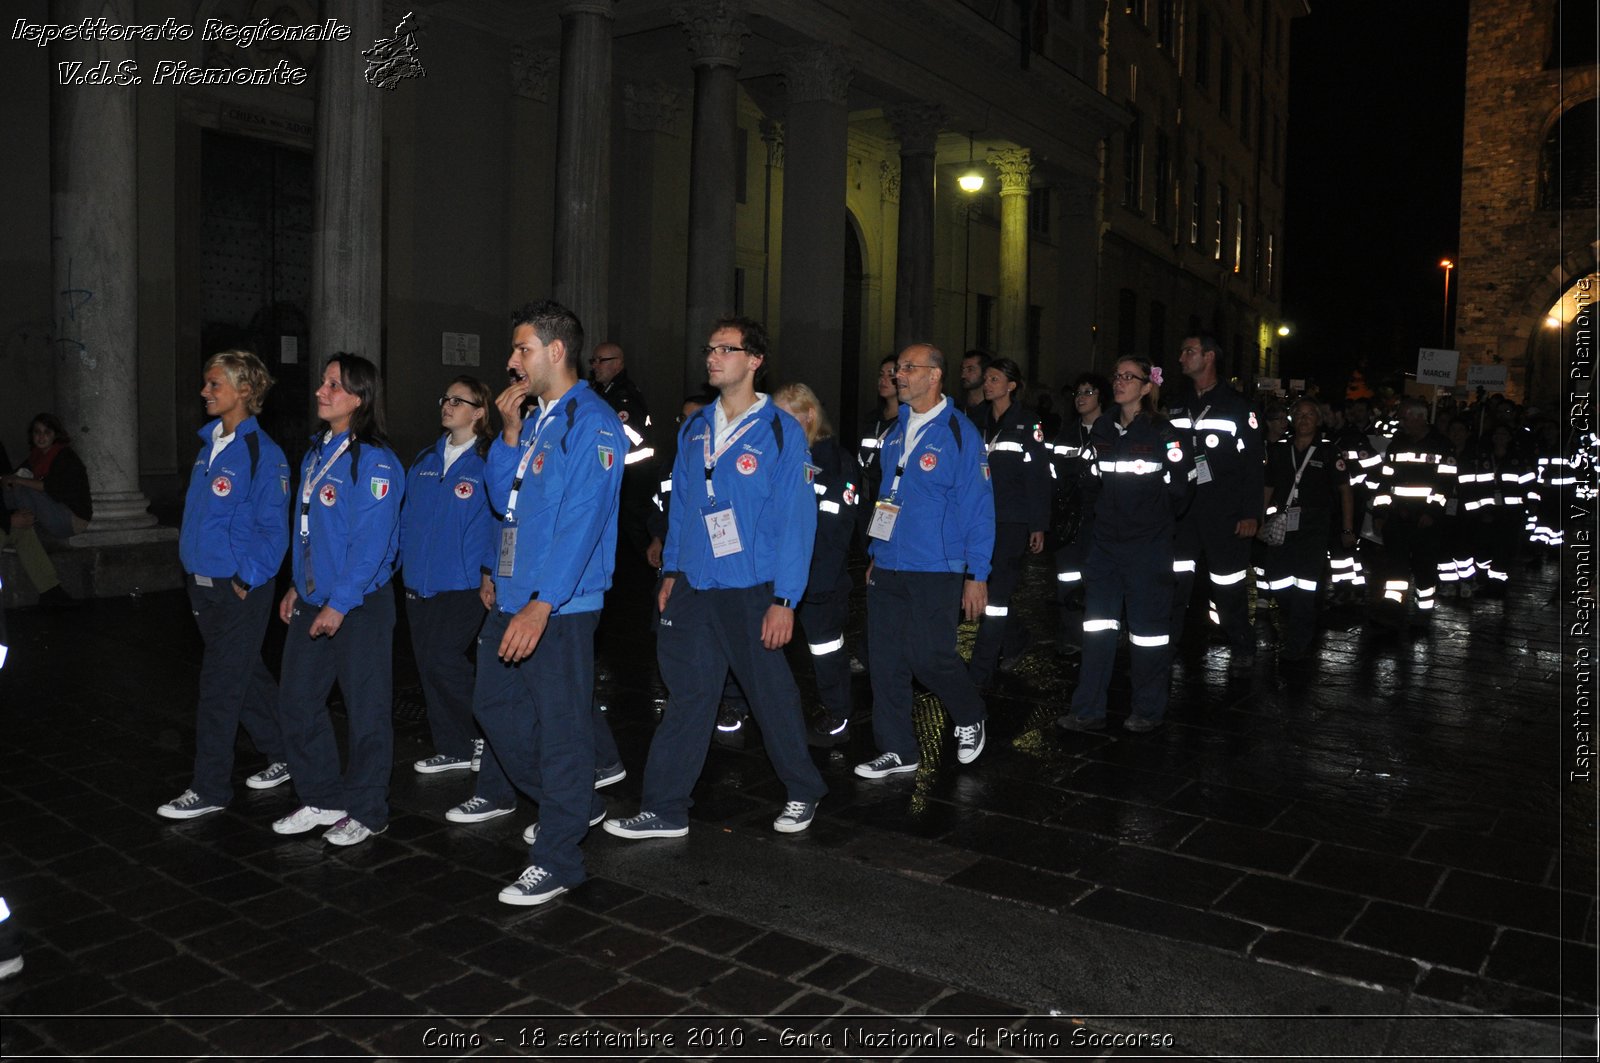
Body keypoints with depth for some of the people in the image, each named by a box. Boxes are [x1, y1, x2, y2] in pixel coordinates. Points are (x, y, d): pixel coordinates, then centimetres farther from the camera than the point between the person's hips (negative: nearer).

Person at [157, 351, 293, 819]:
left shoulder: (262, 452, -15)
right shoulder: (209, 443, 9)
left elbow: (273, 530, -15)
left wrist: (245, 581, -16)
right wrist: (196, 572, 14)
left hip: (240, 589, -8)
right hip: (203, 583, 8)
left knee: (220, 687, -2)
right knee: (247, 676, 16)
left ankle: (210, 789, 9)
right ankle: (286, 755, 31)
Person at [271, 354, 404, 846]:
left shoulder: (374, 461, -15)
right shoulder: (316, 451, 11)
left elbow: (371, 542, -20)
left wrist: (339, 603, -20)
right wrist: (298, 585, 15)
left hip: (360, 604, -8)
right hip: (313, 601, 9)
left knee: (366, 709, 3)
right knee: (296, 702, 12)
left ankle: (365, 810, 17)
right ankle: (322, 799, 27)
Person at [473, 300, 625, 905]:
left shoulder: (591, 423, -13)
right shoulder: (534, 419, 14)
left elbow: (582, 520, -21)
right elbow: (503, 500, 14)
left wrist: (542, 604, -27)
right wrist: (510, 435, 1)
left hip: (560, 605, -10)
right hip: (512, 597, 10)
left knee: (561, 729, -1)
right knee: (495, 705, 18)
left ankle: (557, 860, 12)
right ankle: (572, 805, 35)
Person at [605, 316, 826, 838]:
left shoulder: (781, 431, -9)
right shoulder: (694, 429, 8)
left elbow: (796, 520, -12)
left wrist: (784, 599, -15)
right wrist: (671, 570, 11)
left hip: (752, 590, -4)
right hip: (694, 587, 4)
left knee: (772, 695, 8)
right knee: (688, 695, 7)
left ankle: (802, 792, 29)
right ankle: (664, 810, 16)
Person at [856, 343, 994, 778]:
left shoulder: (959, 432, -9)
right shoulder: (897, 430, 11)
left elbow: (977, 508, -10)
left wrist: (977, 575, -13)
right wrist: (875, 557, 15)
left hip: (935, 571, -6)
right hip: (887, 570, 6)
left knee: (929, 657, -4)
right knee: (885, 660, 6)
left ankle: (971, 717, 25)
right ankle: (898, 750, 19)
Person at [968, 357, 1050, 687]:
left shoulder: (1028, 424, -5)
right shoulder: (982, 423, 12)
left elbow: (1039, 478, -7)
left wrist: (1038, 526, -9)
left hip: (1013, 522, -6)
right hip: (983, 519, 6)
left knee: (996, 593, -6)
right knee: (987, 589, 8)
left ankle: (979, 673, -2)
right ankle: (1015, 639, 34)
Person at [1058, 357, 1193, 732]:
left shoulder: (1164, 432, -8)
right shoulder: (1102, 429, 10)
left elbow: (1181, 486, -5)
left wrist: (1155, 519, 4)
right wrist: (1106, 512, 13)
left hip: (1149, 543, -5)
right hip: (1105, 540, 6)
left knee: (1148, 624, 2)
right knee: (1098, 623, 5)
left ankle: (1149, 711, 16)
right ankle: (1088, 710, 10)